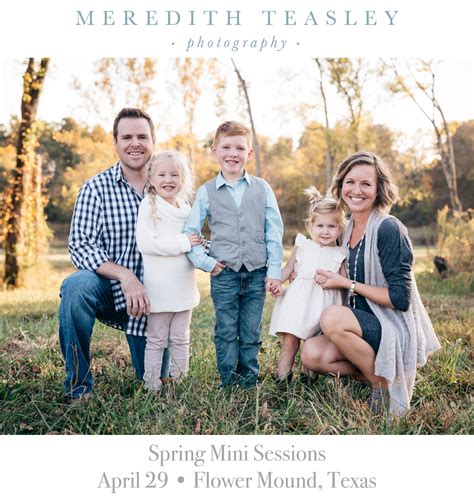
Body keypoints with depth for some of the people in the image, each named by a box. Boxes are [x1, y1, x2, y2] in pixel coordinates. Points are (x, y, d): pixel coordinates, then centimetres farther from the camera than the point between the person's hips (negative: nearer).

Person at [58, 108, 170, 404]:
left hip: (151, 295, 3)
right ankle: (78, 386, -20)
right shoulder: (96, 188, -8)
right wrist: (124, 275, -30)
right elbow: (80, 245, -16)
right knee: (76, 287, -37)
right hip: (108, 287, -2)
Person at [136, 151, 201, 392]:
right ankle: (152, 386, 13)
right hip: (159, 288, -5)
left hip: (184, 287, 5)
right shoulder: (148, 205, -9)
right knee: (156, 341, 4)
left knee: (180, 339, 14)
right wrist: (182, 243, -21)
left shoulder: (186, 208, 9)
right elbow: (145, 244, -20)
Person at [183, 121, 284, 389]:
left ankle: (249, 382, 21)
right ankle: (229, 384, 17)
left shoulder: (262, 188, 4)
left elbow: (275, 231, 3)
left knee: (251, 334, 9)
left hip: (257, 273, 1)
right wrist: (205, 262, -5)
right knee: (226, 333, 6)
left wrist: (274, 270, -1)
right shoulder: (206, 192, 3)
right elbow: (190, 232, 5)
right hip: (224, 274, 0)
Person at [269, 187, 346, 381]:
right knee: (290, 341, -4)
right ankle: (281, 377, 5)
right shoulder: (302, 246, 7)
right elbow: (288, 267, 15)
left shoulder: (340, 255, 5)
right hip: (299, 300, 0)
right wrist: (276, 282, -1)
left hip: (324, 304, 0)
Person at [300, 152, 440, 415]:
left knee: (332, 317, -30)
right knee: (312, 354, -17)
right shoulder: (348, 230, 8)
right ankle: (377, 372, 2)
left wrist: (347, 284, -15)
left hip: (397, 332, -7)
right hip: (365, 327, 7)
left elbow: (400, 298, -19)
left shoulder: (389, 229, -16)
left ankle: (384, 383, -9)